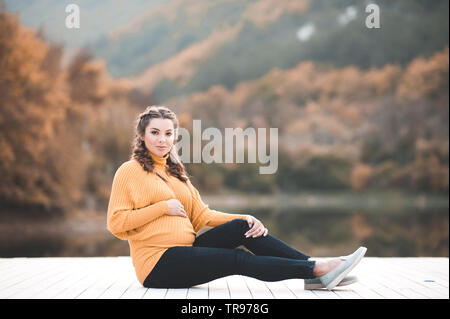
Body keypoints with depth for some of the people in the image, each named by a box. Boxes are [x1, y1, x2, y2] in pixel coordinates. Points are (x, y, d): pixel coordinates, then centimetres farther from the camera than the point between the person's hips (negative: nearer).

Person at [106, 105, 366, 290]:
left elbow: (201, 214, 14)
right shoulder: (130, 172, -2)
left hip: (184, 249, 7)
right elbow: (116, 223, -10)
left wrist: (245, 219, -2)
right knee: (237, 260, -22)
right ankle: (318, 269, -26)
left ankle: (314, 268, -20)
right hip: (158, 262, -7)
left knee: (240, 227, -14)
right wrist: (163, 207, -13)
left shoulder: (175, 172, 20)